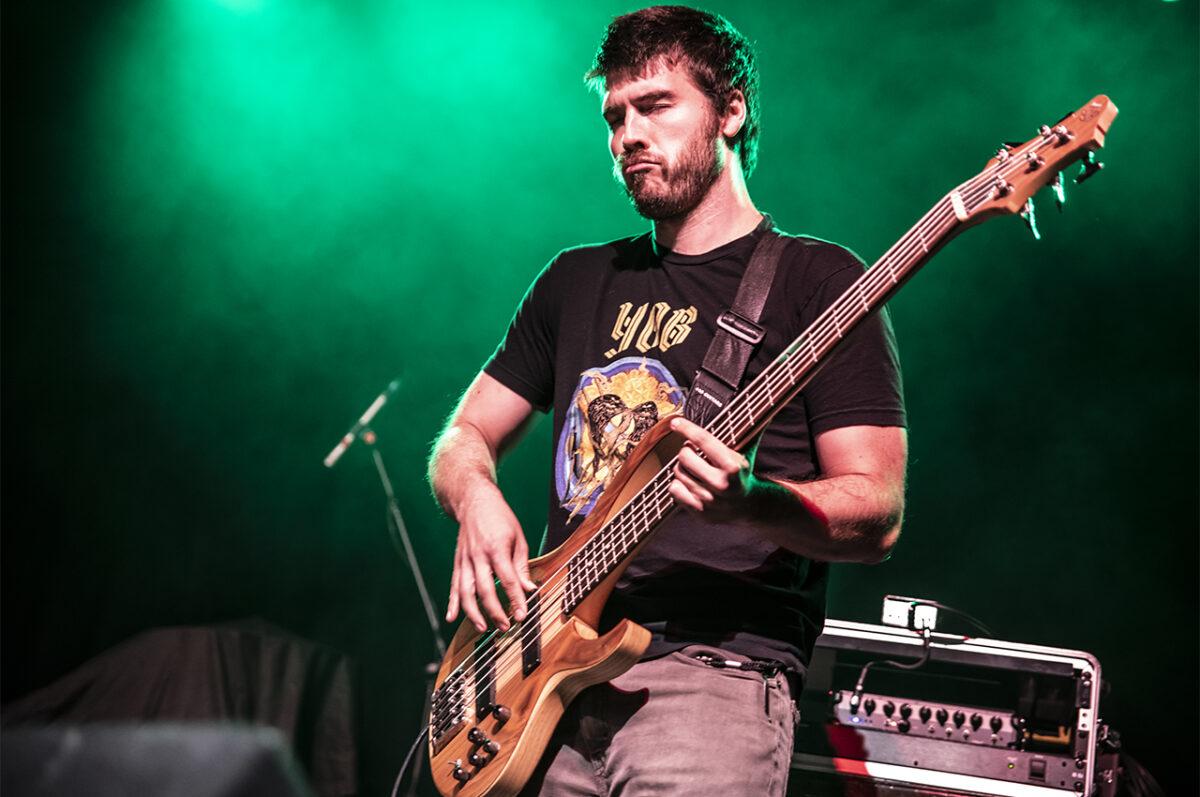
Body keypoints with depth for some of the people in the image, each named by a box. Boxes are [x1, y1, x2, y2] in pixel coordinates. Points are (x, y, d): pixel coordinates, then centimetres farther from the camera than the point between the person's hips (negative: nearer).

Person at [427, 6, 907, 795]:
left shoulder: (815, 279, 2)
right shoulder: (579, 280, 18)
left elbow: (877, 516, -4)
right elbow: (463, 440, 21)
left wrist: (750, 501, -23)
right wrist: (477, 499, -1)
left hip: (717, 664, -4)